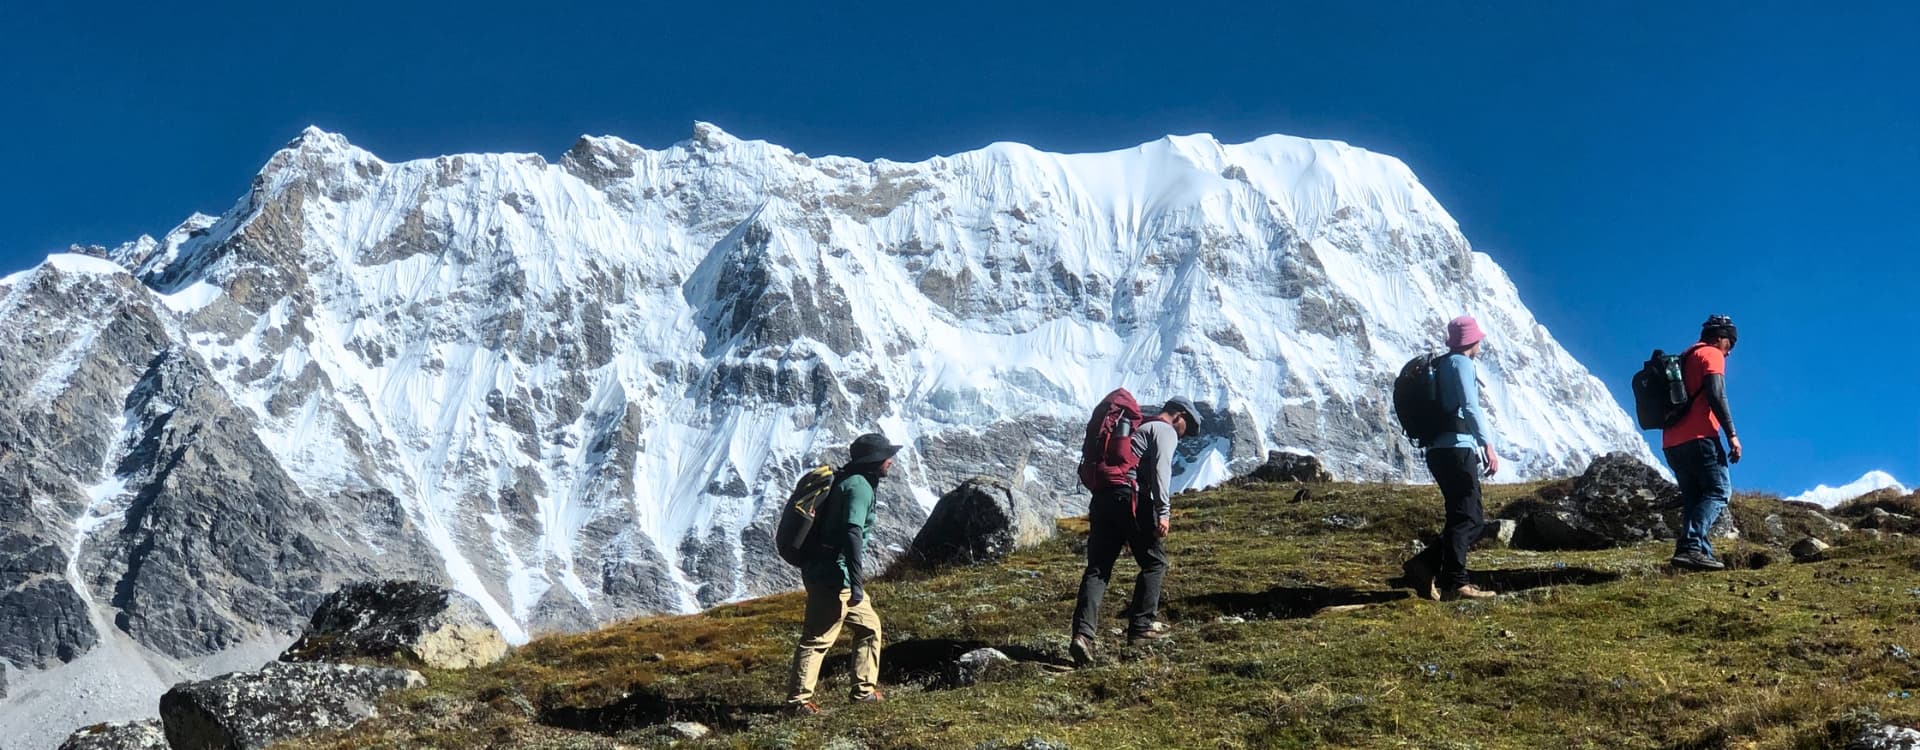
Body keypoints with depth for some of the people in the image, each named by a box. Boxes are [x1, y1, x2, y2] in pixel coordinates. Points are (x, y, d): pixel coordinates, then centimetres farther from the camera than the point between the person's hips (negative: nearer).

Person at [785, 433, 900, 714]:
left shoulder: (847, 481, 16)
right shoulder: (859, 487, -15)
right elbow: (852, 533, -26)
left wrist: (856, 574, 29)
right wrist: (856, 583, -28)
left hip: (828, 572, 10)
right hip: (833, 576, -10)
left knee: (869, 626, 17)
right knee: (817, 638, -5)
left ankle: (864, 690, 22)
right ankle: (798, 700, 1)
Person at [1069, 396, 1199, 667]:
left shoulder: (1137, 428, 31)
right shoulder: (1166, 431, 6)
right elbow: (1161, 469, -11)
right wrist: (1163, 512, -18)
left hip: (1101, 499, 7)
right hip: (1131, 499, -7)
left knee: (1097, 569, 0)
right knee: (1154, 563, 10)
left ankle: (1083, 633, -14)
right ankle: (1140, 628, 9)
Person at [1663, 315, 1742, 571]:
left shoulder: (1685, 358, 28)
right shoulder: (1712, 355, 2)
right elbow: (1716, 395, -13)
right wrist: (1732, 435, -16)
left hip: (1671, 442, 9)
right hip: (1698, 437, -9)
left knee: (1694, 498, 8)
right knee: (1718, 491, -11)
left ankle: (1700, 554, -4)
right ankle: (1691, 547, -27)